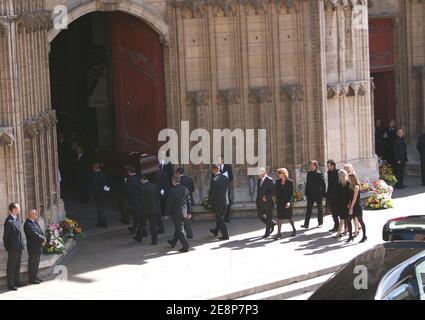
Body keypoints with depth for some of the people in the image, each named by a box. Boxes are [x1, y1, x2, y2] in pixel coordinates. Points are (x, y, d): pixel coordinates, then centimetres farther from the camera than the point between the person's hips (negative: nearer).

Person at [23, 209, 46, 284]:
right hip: (33, 247, -10)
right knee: (33, 263, -2)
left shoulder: (35, 222, 12)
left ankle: (35, 277, 27)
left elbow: (40, 232, 13)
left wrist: (43, 239, -5)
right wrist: (43, 239, -12)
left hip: (38, 246, 10)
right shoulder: (28, 224, -19)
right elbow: (34, 234, -25)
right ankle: (32, 279, 6)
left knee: (36, 262, 17)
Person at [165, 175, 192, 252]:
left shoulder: (172, 191, -17)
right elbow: (188, 201, 7)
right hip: (183, 212, 6)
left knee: (180, 229, -2)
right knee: (179, 228, 21)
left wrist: (167, 213, 1)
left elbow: (168, 203, -10)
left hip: (175, 213, -6)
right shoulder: (185, 189, -1)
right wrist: (188, 211, 16)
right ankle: (173, 242, 39)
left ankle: (185, 247, -4)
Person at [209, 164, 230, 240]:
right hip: (225, 201, 7)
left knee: (220, 218, 3)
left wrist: (210, 202, -1)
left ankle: (225, 235, 2)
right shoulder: (225, 178, 0)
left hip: (217, 202, -7)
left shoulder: (214, 180, -20)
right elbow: (227, 189, 8)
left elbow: (212, 192, -14)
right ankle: (216, 231, 40)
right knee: (220, 217, 22)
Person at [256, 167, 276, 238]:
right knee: (260, 216, 9)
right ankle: (272, 223, 30)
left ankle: (267, 233, 13)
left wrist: (267, 197, -23)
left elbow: (274, 192, -17)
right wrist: (257, 201, 12)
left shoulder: (269, 180, -15)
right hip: (261, 203, 7)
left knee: (268, 218, 3)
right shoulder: (259, 180, 8)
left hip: (268, 202, -7)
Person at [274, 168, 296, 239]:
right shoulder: (278, 182, 6)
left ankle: (294, 230, 28)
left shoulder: (290, 182, -8)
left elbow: (291, 193, -11)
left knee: (289, 216, 7)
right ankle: (279, 233, -3)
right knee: (279, 217, -1)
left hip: (287, 202, -4)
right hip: (279, 201, 4)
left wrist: (289, 201, -21)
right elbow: (276, 191, 9)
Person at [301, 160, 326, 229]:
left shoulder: (319, 174, -9)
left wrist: (323, 194, -12)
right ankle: (306, 224, -5)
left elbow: (323, 184, -9)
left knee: (319, 209, 9)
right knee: (308, 209, -1)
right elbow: (307, 184, 12)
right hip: (310, 194, 4)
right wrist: (306, 193, 7)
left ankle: (320, 223, 20)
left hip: (318, 194, -4)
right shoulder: (309, 173, 7)